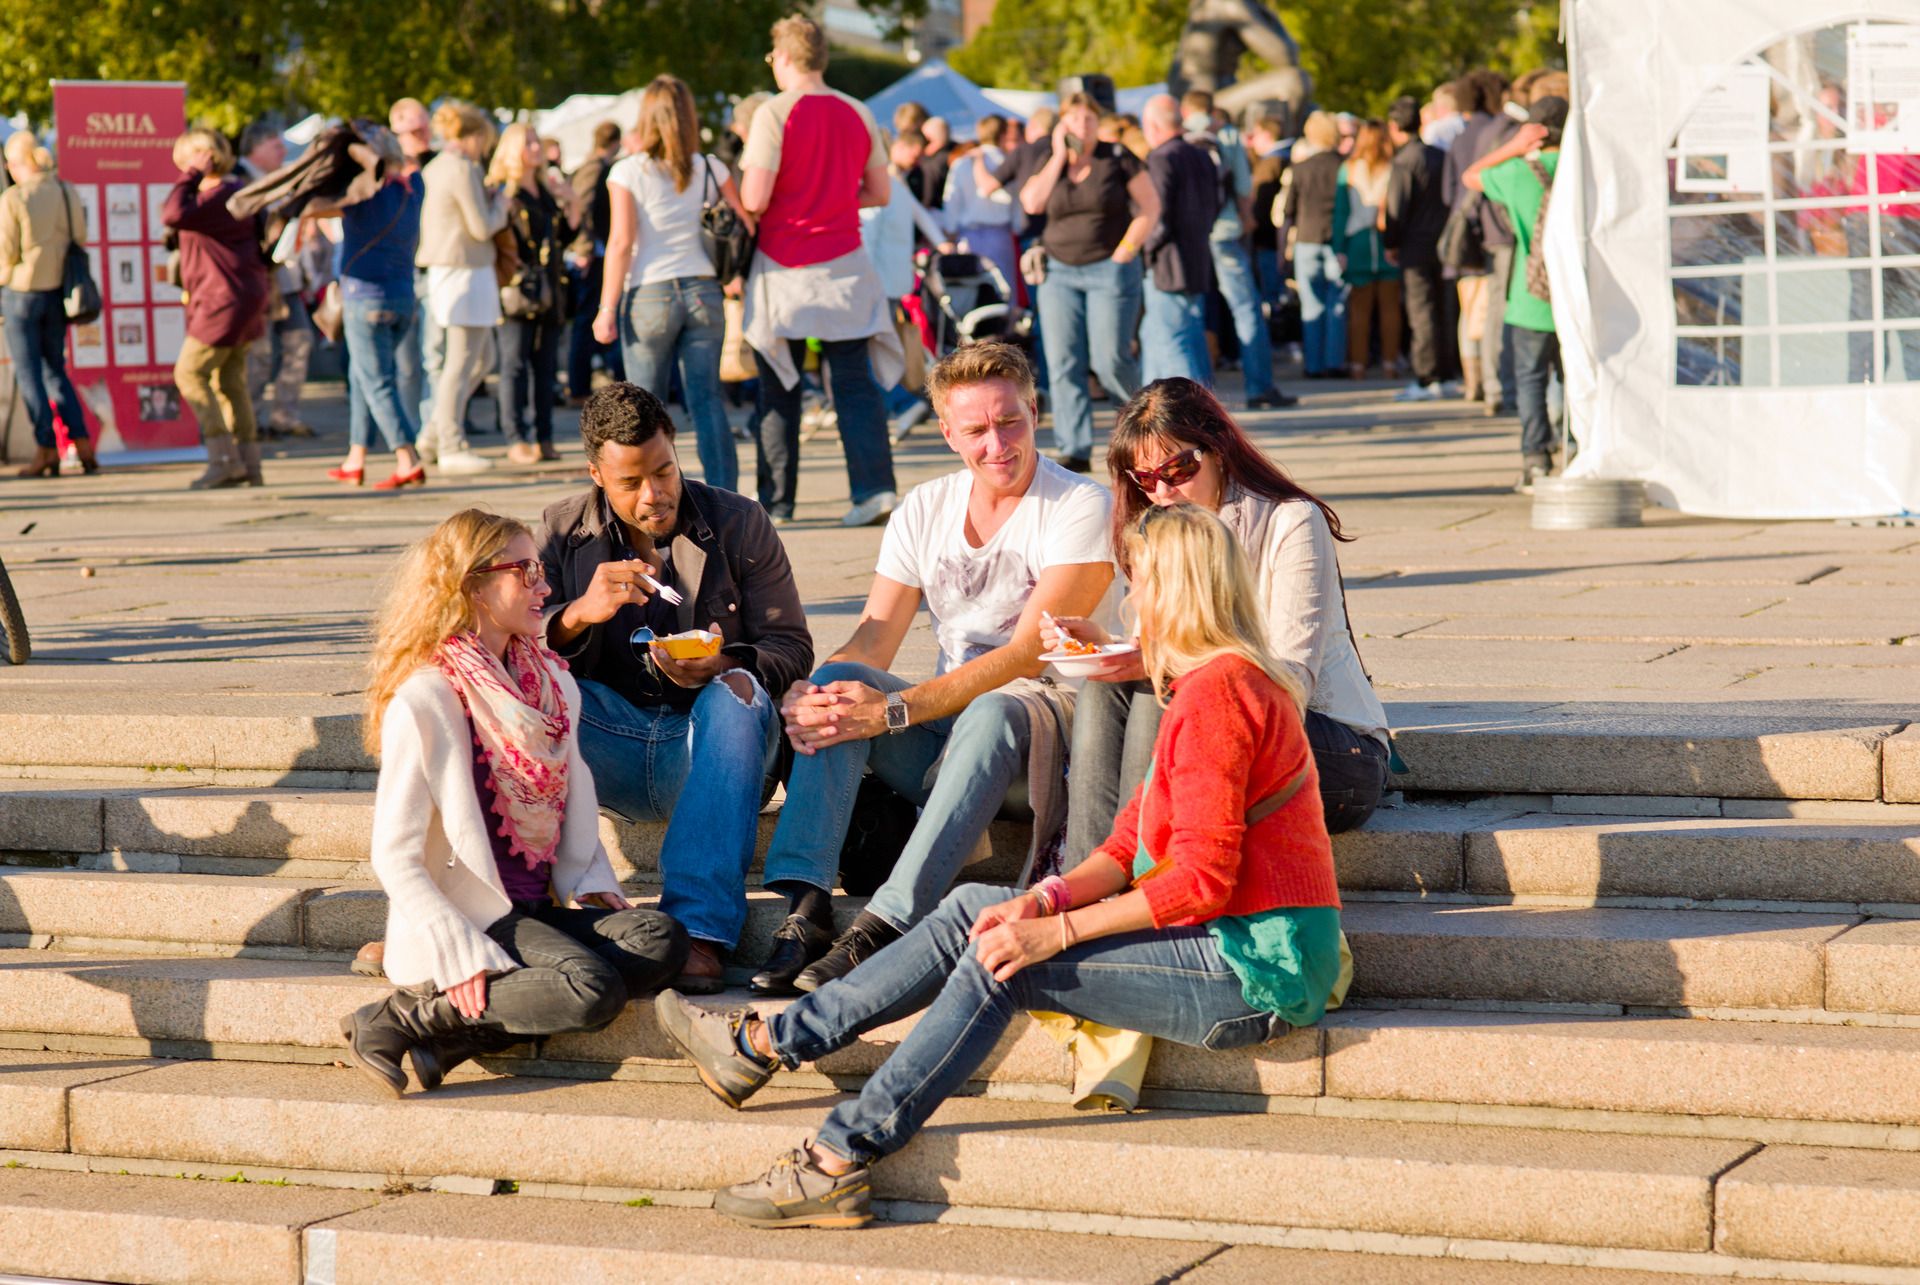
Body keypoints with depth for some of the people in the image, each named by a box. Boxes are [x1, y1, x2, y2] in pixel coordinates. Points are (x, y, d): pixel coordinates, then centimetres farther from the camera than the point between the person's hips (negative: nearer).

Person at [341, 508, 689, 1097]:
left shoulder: (554, 681, 14)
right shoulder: (424, 701, -10)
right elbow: (395, 855, -12)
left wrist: (593, 884, 6)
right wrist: (461, 955, -20)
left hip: (541, 909, 8)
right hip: (472, 915, -8)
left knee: (661, 941, -19)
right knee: (592, 989, -30)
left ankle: (454, 1038, -20)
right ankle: (399, 1021, -16)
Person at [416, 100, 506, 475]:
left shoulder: (433, 169, 15)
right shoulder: (462, 170, -14)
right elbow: (482, 228, -15)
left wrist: (491, 201, 17)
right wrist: (500, 205, 4)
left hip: (442, 272, 10)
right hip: (465, 271, -10)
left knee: (482, 354, 17)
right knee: (461, 362, -5)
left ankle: (435, 434, 15)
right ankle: (451, 447, -3)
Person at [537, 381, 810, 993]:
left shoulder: (739, 524, 3)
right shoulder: (563, 531, 6)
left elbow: (791, 649, 1)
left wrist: (725, 665, -22)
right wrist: (578, 614, -24)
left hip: (709, 742, -1)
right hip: (610, 749, 1)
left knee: (737, 693, -35)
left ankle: (700, 929, -43)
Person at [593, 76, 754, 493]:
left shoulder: (628, 173, -4)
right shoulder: (710, 169, 4)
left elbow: (621, 242, -7)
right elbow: (746, 224, 6)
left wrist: (607, 308, -5)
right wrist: (735, 276, 19)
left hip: (649, 296, -3)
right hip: (703, 292, 3)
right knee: (706, 399, 4)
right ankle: (724, 496, -1)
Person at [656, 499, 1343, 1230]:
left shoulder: (1215, 692, -17)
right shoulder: (1222, 681, 17)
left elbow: (1202, 879, -23)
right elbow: (1132, 842, 13)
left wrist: (1058, 929, -20)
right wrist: (1047, 900, -4)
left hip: (1253, 975, -10)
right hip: (1237, 953, 10)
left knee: (1006, 962, -17)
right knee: (974, 911, 7)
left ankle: (839, 1161, -16)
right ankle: (764, 1045, 7)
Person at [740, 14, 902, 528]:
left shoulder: (775, 114, -11)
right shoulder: (858, 114, 5)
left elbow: (755, 199, -16)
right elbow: (881, 192, 11)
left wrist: (739, 202, 7)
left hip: (785, 268, -3)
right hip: (844, 264, 3)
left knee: (778, 389, 6)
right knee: (855, 383, 3)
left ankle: (776, 501, 10)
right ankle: (875, 486, -11)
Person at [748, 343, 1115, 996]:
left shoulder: (1081, 508, -9)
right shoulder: (925, 511, 9)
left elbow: (1027, 654, -19)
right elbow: (874, 641, 0)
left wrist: (893, 710, -27)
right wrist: (808, 693, -24)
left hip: (1047, 716, -5)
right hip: (944, 728, 5)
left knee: (991, 713, -38)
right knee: (837, 682, -21)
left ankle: (885, 925, -46)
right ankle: (806, 903, -34)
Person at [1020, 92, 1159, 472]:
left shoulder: (1117, 158, -1)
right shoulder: (1050, 163, 9)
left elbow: (1150, 208, 0)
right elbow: (1032, 202, -9)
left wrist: (1124, 251, -9)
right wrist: (1059, 155, -6)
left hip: (1110, 270, -3)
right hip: (1060, 272, 4)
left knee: (1109, 361, -9)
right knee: (1063, 365, -4)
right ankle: (1074, 451, -2)